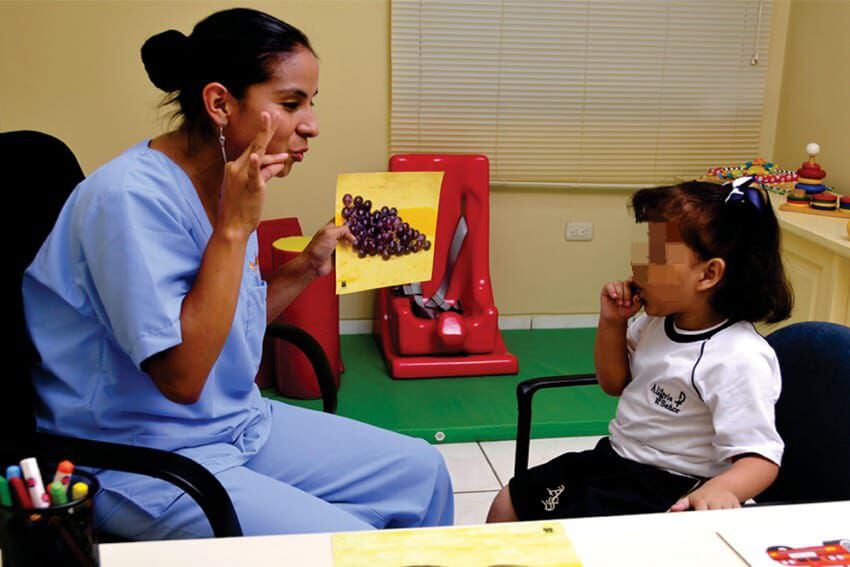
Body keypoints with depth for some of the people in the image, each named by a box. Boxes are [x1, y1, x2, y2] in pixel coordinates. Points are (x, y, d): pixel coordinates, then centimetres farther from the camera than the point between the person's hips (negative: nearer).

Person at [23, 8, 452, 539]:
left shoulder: (229, 186, 2)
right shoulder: (132, 196, -24)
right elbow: (181, 377, -27)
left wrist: (307, 266, 1)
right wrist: (235, 228, -28)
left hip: (238, 423, 9)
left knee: (423, 471, 7)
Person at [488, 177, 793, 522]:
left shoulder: (740, 360, -26)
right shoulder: (659, 319, 0)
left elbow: (761, 458, -27)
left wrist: (720, 489, -50)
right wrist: (612, 323, -3)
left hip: (666, 491, -8)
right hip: (613, 456, 8)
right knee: (507, 506, 11)